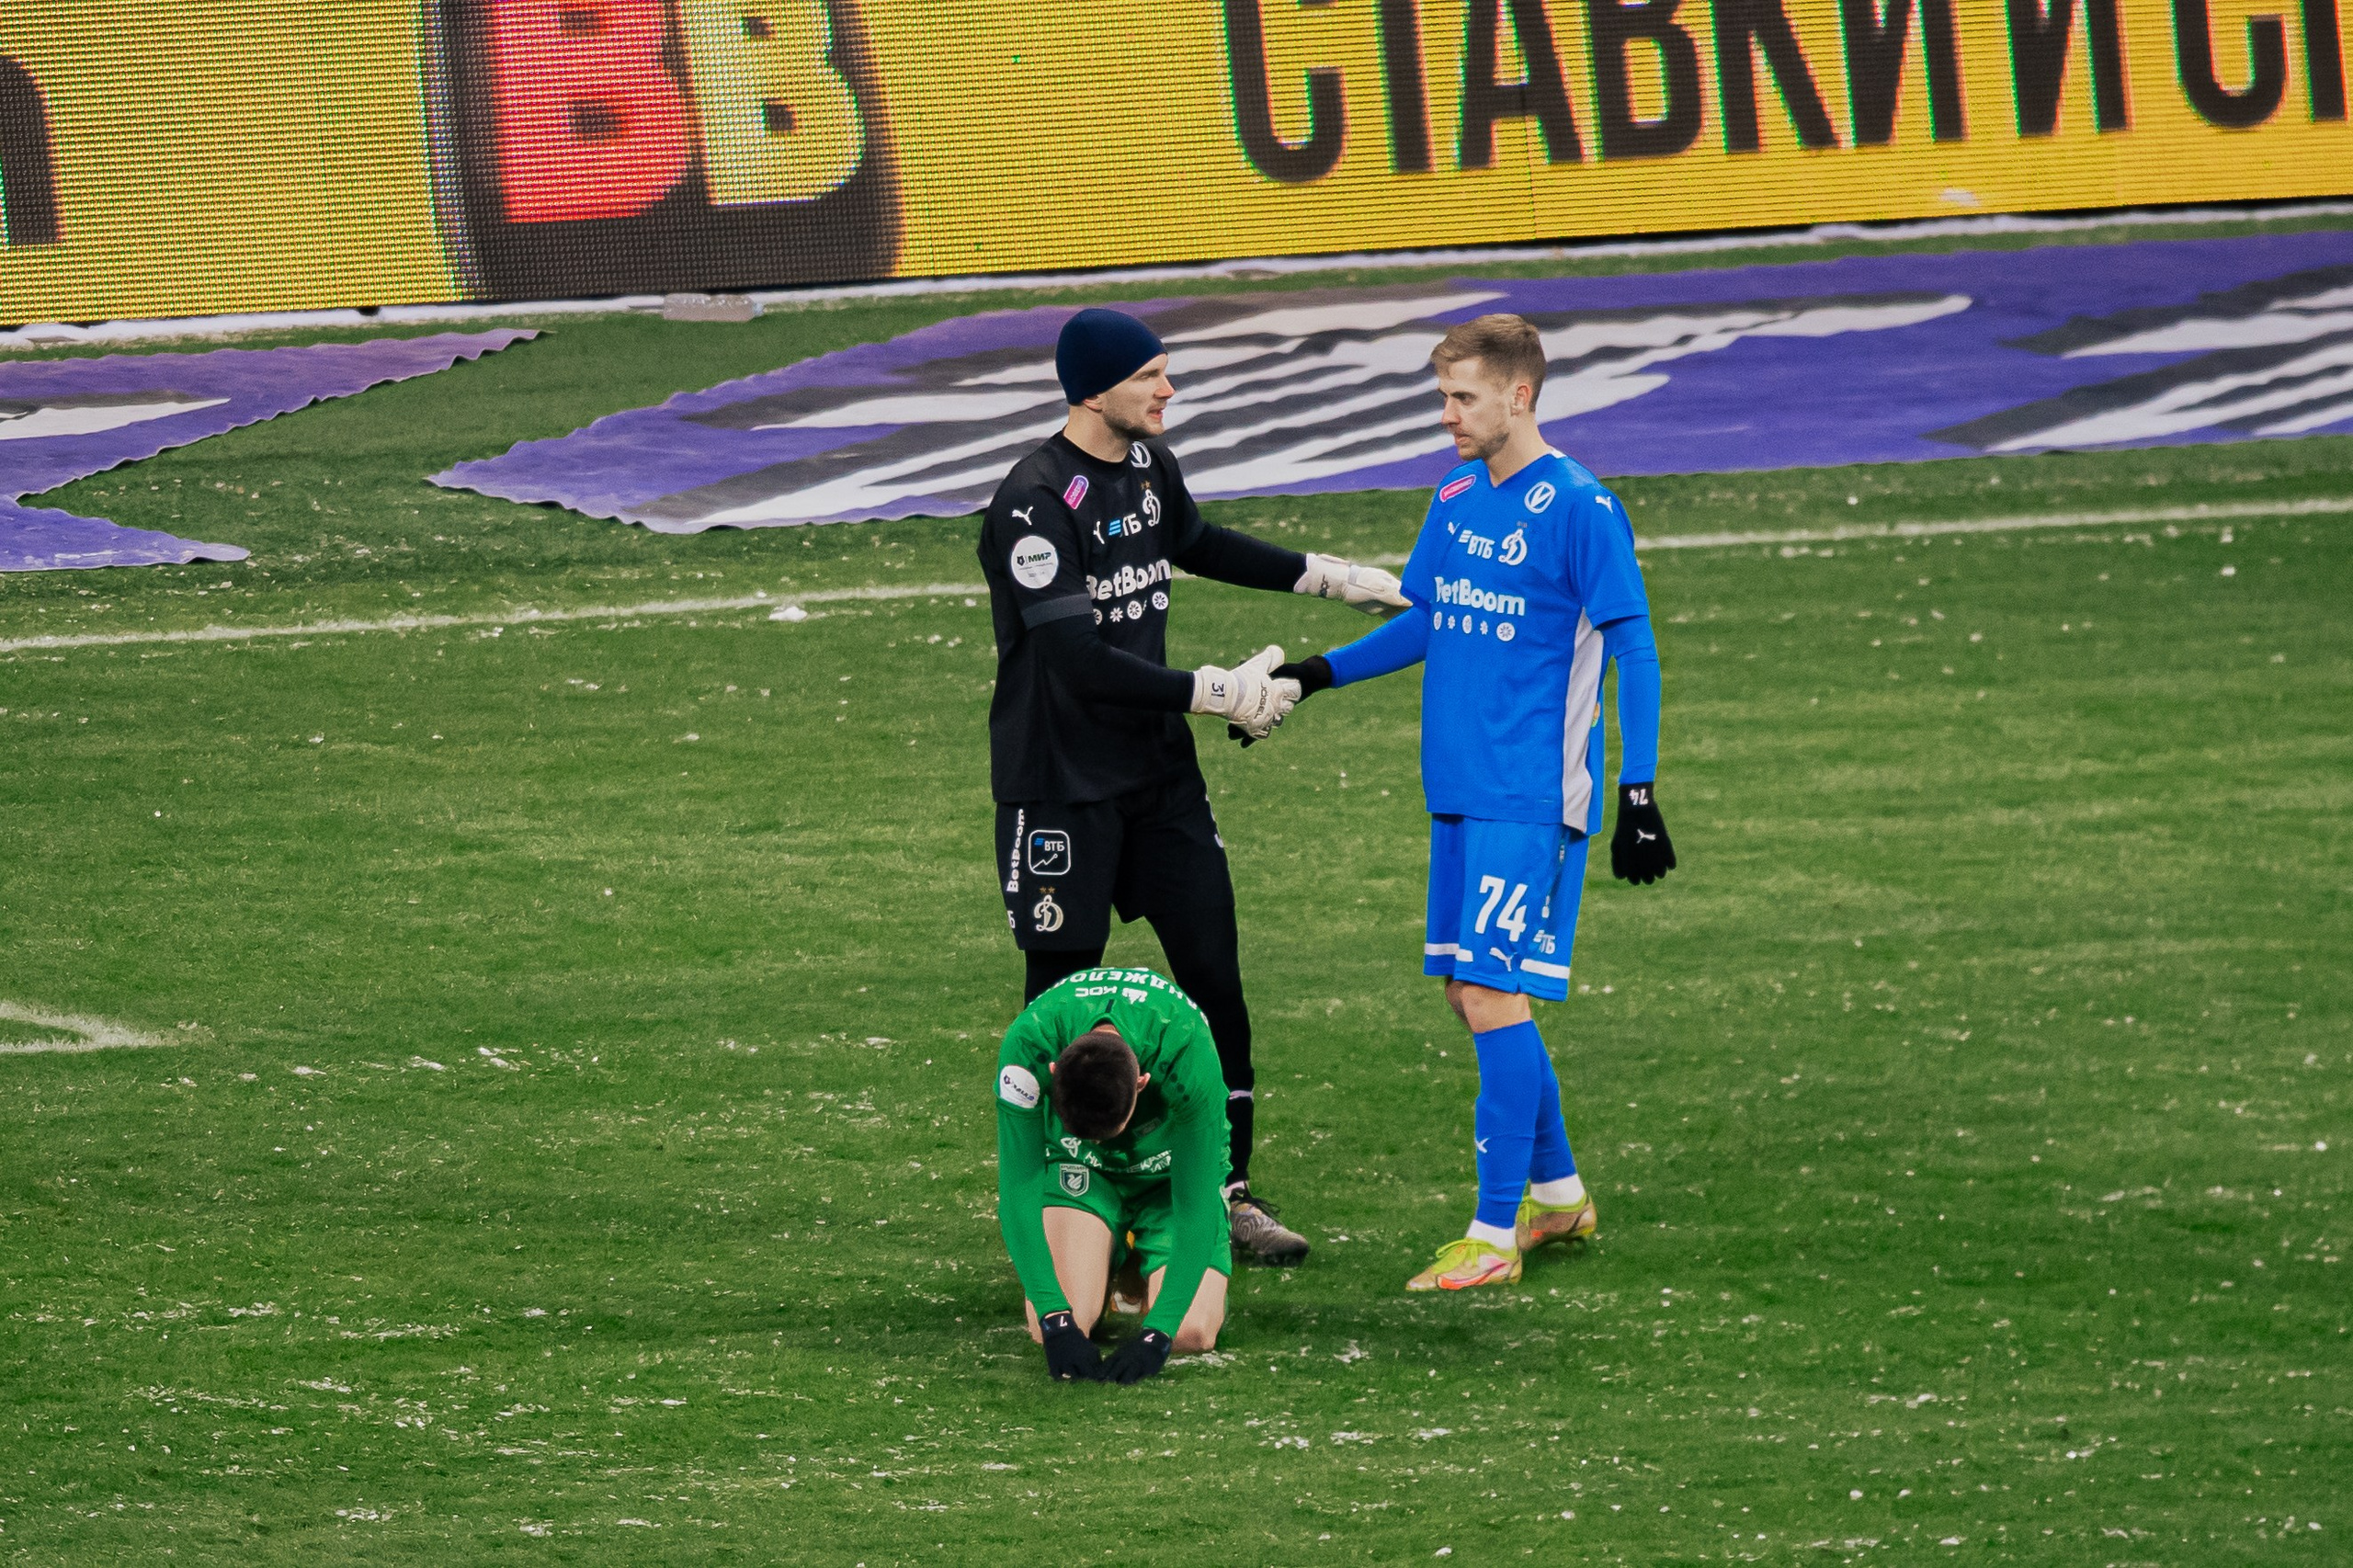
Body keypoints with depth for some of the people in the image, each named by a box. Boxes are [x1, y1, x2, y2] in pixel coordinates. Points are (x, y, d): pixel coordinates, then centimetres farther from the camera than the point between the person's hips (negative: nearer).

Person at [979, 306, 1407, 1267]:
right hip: (1060, 782, -7)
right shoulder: (1034, 503, -21)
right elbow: (1080, 662, -26)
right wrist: (1218, 693, -23)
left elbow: (1194, 544, 29)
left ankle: (1227, 1189, 11)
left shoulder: (1149, 465, 6)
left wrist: (1329, 577, 28)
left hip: (1159, 770, 7)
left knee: (1213, 971, 3)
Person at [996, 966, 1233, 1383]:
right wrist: (1055, 1323, -36)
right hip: (1077, 1168, 1)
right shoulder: (1027, 1046, -36)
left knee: (1193, 1333, -19)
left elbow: (1196, 1207, -31)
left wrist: (1157, 1335, -37)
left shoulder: (1191, 1059, -39)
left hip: (1170, 1171, -1)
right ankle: (1108, 1262, 16)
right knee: (1061, 1326, -21)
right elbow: (1018, 1191, -29)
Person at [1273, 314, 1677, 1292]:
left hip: (1534, 800, -8)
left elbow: (1632, 651, -11)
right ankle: (1557, 1193, 27)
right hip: (1459, 793, 8)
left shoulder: (1579, 507, -12)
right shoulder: (1456, 501, 10)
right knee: (1469, 993, 12)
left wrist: (1639, 793, -16)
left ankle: (1496, 1237, -7)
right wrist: (1319, 674, 11)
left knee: (1494, 998, -11)